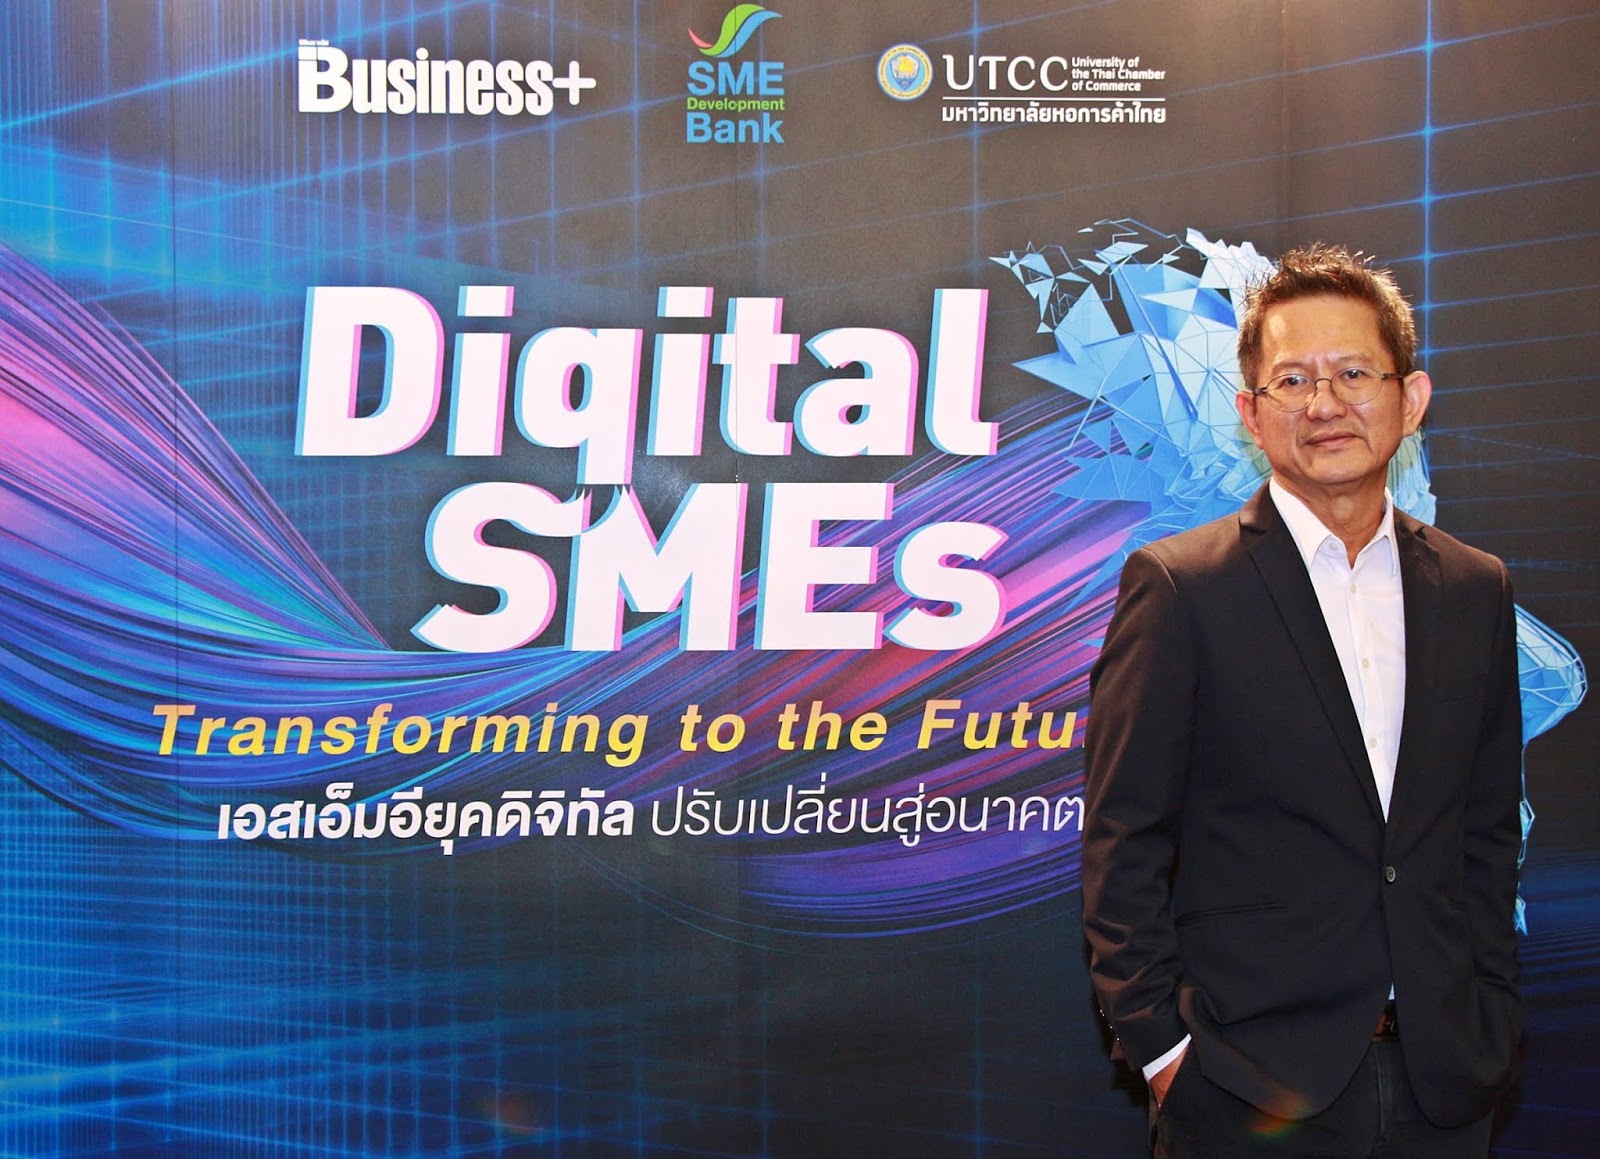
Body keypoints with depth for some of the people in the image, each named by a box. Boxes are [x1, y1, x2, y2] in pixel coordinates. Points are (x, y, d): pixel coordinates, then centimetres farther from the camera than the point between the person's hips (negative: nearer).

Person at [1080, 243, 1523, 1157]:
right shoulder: (1177, 586, -7)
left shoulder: (1477, 592, 7)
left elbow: (1489, 830, 12)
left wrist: (1493, 1016, 7)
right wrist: (1161, 1039, -9)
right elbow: (1124, 841, -6)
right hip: (1250, 1079, -4)